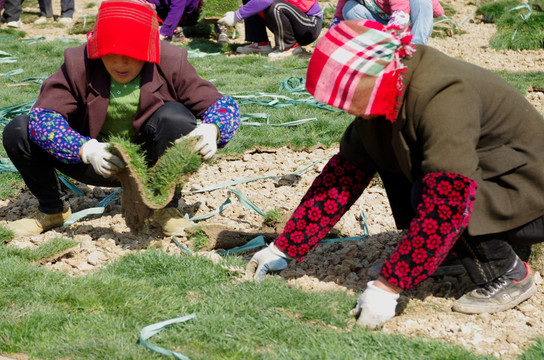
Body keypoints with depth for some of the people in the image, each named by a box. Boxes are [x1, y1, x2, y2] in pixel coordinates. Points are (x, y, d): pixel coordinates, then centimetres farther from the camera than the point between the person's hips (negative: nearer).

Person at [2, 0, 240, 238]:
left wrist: (211, 130, -37)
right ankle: (53, 209, 8)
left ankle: (166, 207, -8)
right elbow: (42, 115, -24)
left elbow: (223, 105, -12)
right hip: (96, 162, 1)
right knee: (18, 131, -18)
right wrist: (86, 149, -42)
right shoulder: (78, 64, -15)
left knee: (174, 115, -32)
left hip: (147, 162, -1)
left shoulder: (171, 64, -14)